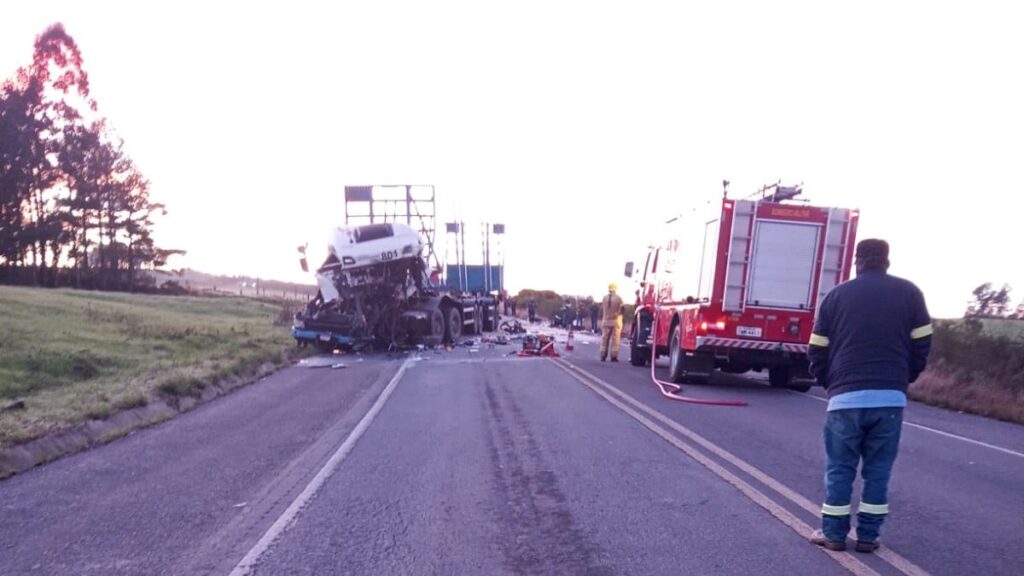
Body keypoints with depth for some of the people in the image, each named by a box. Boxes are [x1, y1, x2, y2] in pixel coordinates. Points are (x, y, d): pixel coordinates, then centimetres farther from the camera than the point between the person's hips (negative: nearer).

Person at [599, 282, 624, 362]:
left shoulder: (605, 298, 1)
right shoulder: (619, 298, -8)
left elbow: (601, 310, 6)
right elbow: (621, 310, -10)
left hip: (606, 321, 3)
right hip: (616, 322, -3)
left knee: (605, 339, 9)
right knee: (615, 339, 0)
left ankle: (603, 356, 8)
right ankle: (614, 356, -3)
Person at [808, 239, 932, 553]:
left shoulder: (837, 295, 7)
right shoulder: (909, 293, 8)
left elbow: (818, 351, 7)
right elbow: (921, 347, 7)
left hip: (846, 397, -1)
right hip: (891, 398, 1)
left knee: (839, 469, 8)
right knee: (878, 470, 11)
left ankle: (834, 534, 14)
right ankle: (868, 536, 16)